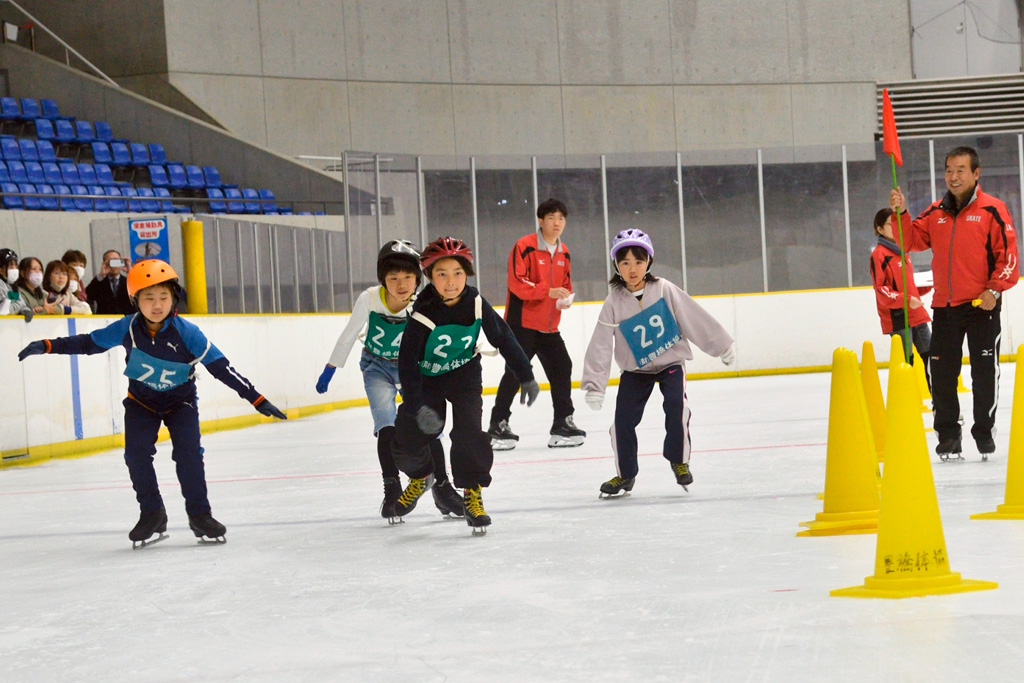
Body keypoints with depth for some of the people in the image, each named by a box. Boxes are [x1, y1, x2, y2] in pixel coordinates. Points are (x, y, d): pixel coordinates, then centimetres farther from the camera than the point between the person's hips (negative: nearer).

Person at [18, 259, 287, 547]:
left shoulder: (187, 333, -24)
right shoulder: (127, 328, -18)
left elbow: (220, 367, -22)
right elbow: (88, 343, -7)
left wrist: (257, 399, -24)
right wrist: (47, 346, -15)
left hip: (181, 400, -2)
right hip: (141, 401, 2)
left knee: (188, 453, -17)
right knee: (136, 453, -14)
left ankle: (199, 514, 0)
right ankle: (152, 514, 5)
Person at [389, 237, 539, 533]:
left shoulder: (476, 304, -18)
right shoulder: (423, 313, -27)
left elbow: (504, 340, -4)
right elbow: (407, 363, -25)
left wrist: (526, 376, 2)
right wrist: (418, 407, -32)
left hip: (464, 374, 1)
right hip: (426, 378, -1)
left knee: (468, 431, -20)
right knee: (408, 438, -2)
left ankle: (472, 494, -6)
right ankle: (420, 476, 32)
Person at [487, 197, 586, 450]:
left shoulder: (563, 252, 11)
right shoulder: (524, 247, -13)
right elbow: (516, 282, -19)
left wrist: (566, 297, -1)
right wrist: (547, 291, -27)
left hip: (549, 325, 7)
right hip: (522, 322, -7)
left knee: (561, 369, 6)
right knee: (515, 373, -8)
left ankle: (563, 424, 16)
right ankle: (498, 427, -1)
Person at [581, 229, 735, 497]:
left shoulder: (664, 289, -13)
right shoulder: (614, 302, -11)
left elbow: (695, 319, -7)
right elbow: (600, 346, -11)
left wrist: (722, 346, -1)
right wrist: (594, 385, -15)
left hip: (671, 362, -1)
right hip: (635, 369, 1)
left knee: (676, 406, -22)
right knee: (623, 419, -8)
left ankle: (679, 461, -1)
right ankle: (625, 474, 12)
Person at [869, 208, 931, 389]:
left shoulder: (903, 251, 16)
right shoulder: (879, 255, -10)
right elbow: (881, 290, -16)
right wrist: (906, 300, -26)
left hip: (916, 314, 8)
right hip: (896, 318, -8)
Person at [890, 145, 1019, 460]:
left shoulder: (992, 210, -5)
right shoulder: (935, 213, 11)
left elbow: (1008, 253, -7)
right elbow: (912, 241, 11)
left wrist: (995, 289, -15)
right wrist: (901, 214, -3)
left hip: (982, 305, -4)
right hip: (944, 305, 4)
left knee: (985, 372, 0)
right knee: (942, 373, 5)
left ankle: (984, 432, 14)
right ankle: (948, 435, 15)